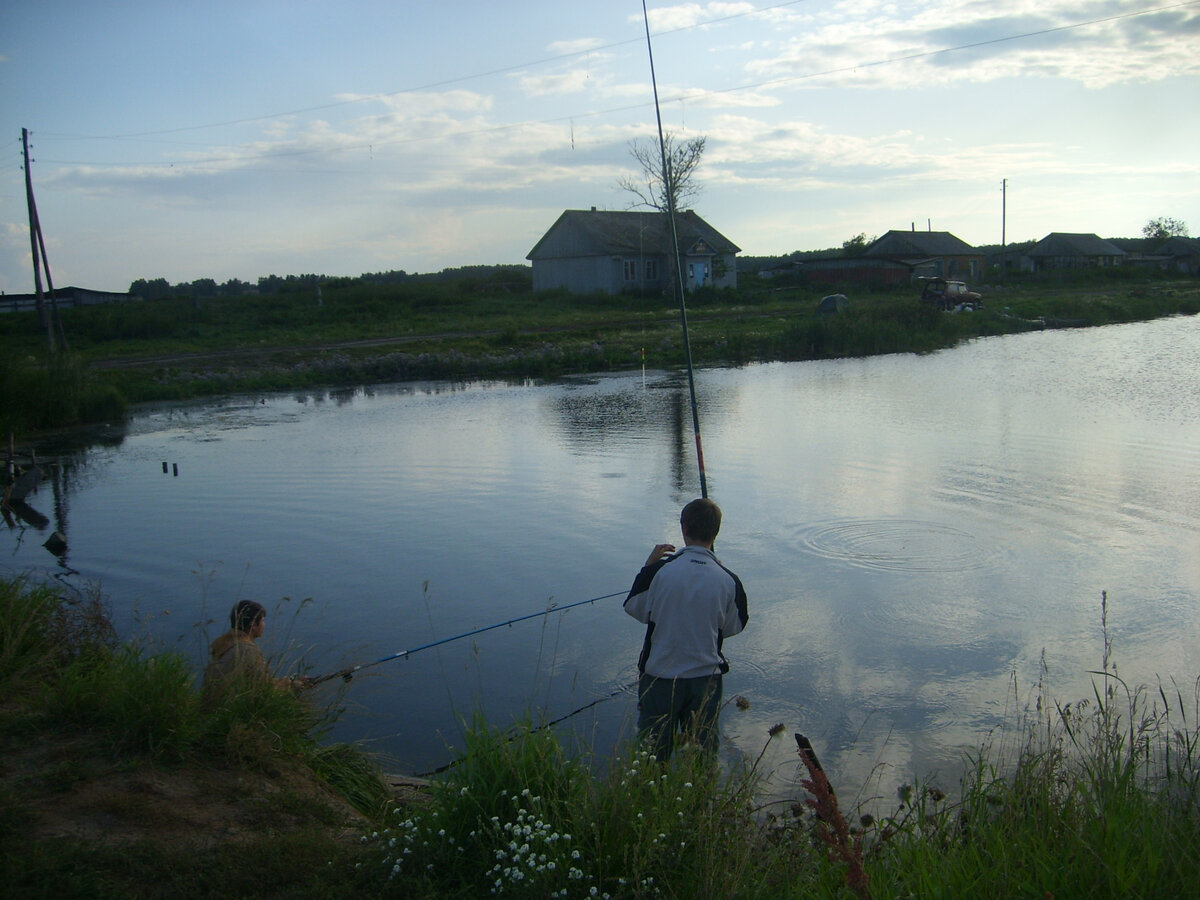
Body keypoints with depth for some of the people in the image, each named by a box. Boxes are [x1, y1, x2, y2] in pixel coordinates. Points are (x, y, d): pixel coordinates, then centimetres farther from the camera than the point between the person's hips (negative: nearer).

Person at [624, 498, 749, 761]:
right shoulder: (729, 581, -13)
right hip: (706, 678, 1)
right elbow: (732, 628, 2)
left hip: (660, 676, -1)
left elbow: (636, 610, -1)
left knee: (653, 752, 16)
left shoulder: (659, 571, -18)